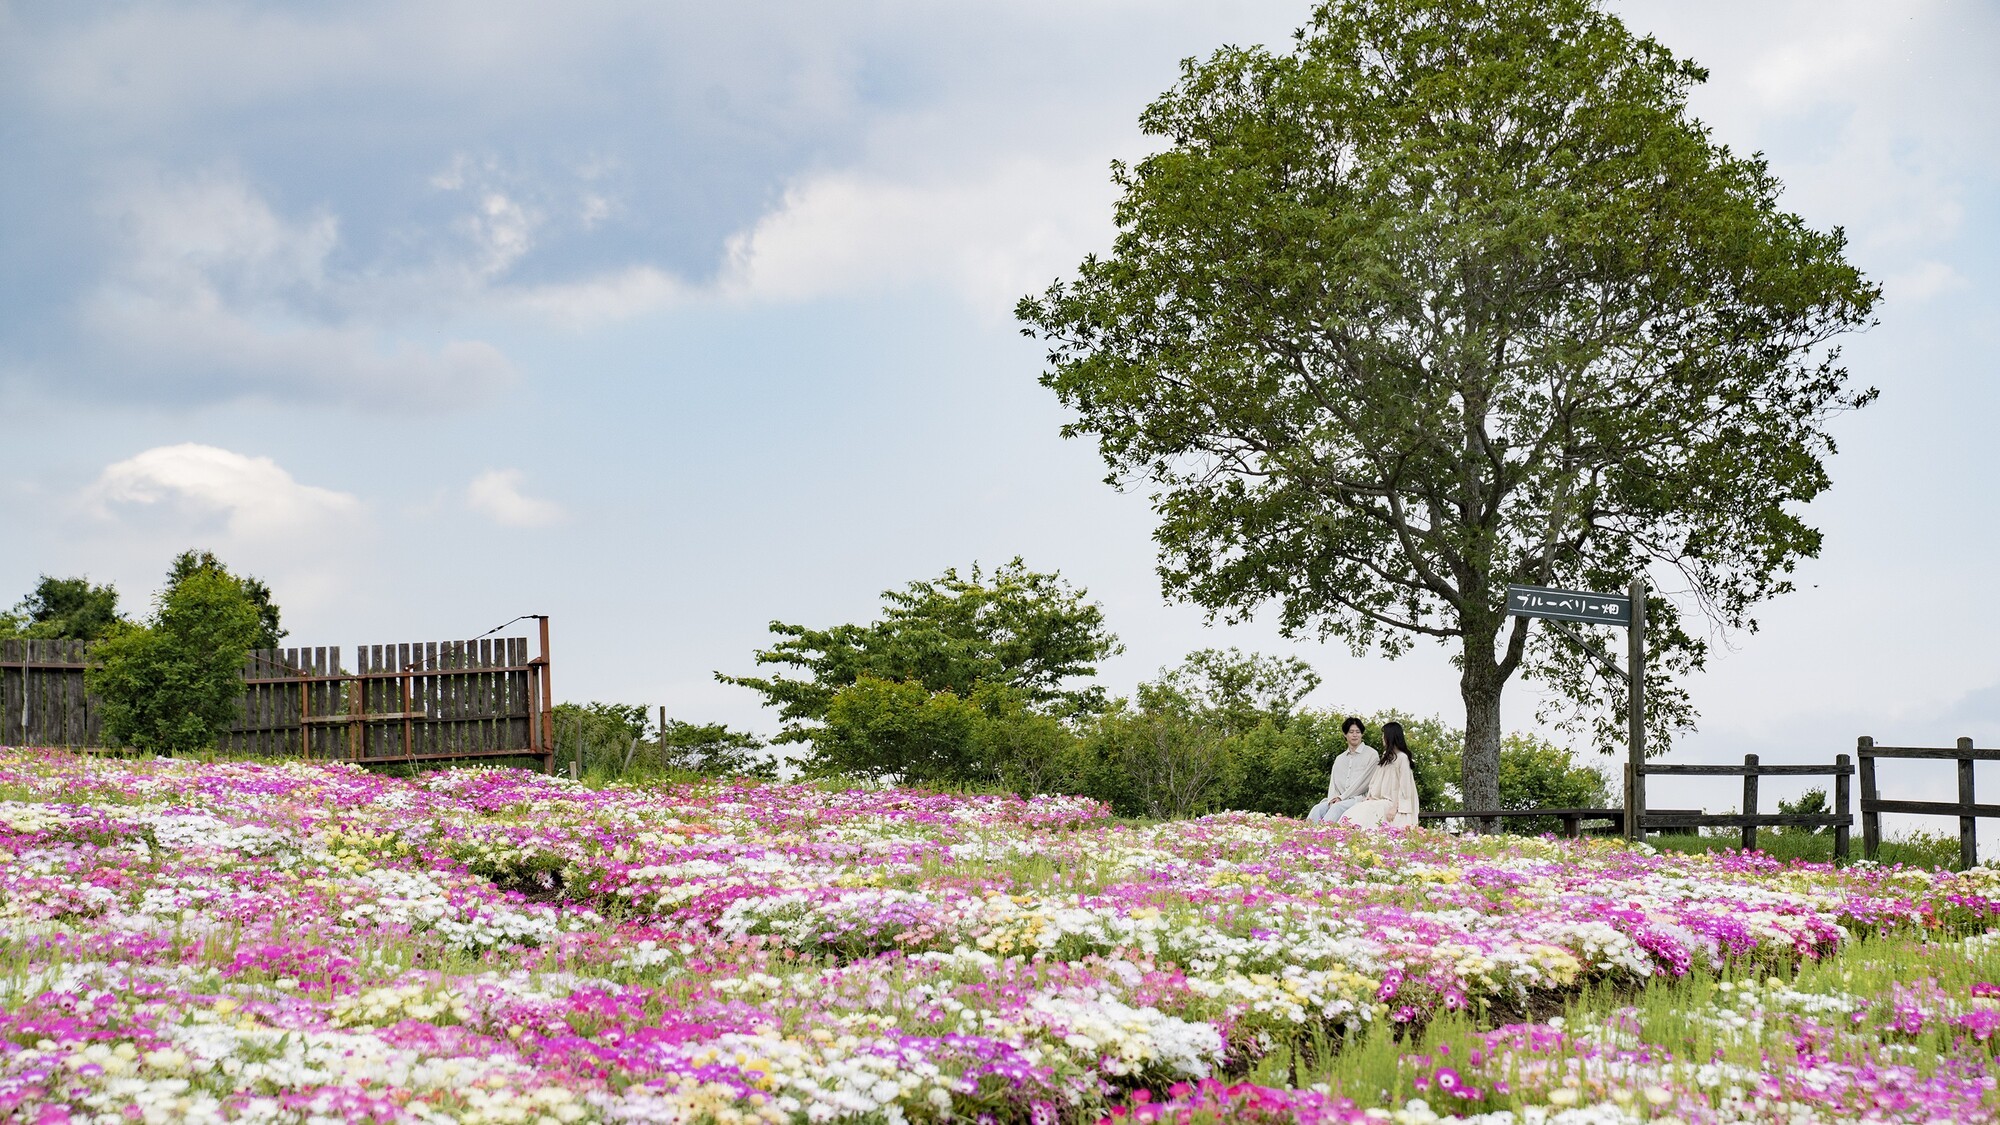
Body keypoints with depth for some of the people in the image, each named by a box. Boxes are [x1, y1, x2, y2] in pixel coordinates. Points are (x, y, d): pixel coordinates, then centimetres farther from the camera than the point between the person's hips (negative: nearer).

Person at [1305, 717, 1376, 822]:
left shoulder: (1371, 755, 4)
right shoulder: (1339, 759, 23)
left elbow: (1363, 781, -4)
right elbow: (1333, 783, 16)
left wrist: (1342, 797, -8)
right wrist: (1332, 799, -6)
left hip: (1359, 798, -5)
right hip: (1339, 799, 5)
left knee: (1337, 808, -35)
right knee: (1318, 809, -25)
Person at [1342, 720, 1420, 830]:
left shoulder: (1402, 758, -4)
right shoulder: (1385, 757, 23)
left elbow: (1404, 787, -11)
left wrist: (1394, 808, -19)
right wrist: (1370, 796, 2)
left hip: (1392, 802, -7)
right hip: (1379, 800, 7)